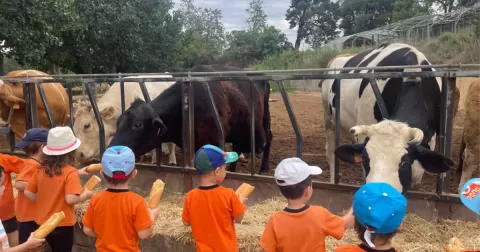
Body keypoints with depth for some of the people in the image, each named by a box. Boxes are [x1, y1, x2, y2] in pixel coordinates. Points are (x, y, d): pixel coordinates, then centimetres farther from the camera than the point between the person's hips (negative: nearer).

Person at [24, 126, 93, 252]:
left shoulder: (41, 170, -1)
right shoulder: (70, 172, -20)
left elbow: (28, 193, 3)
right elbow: (70, 199, -27)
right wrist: (86, 195, -10)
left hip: (43, 223, 6)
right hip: (62, 225, -6)